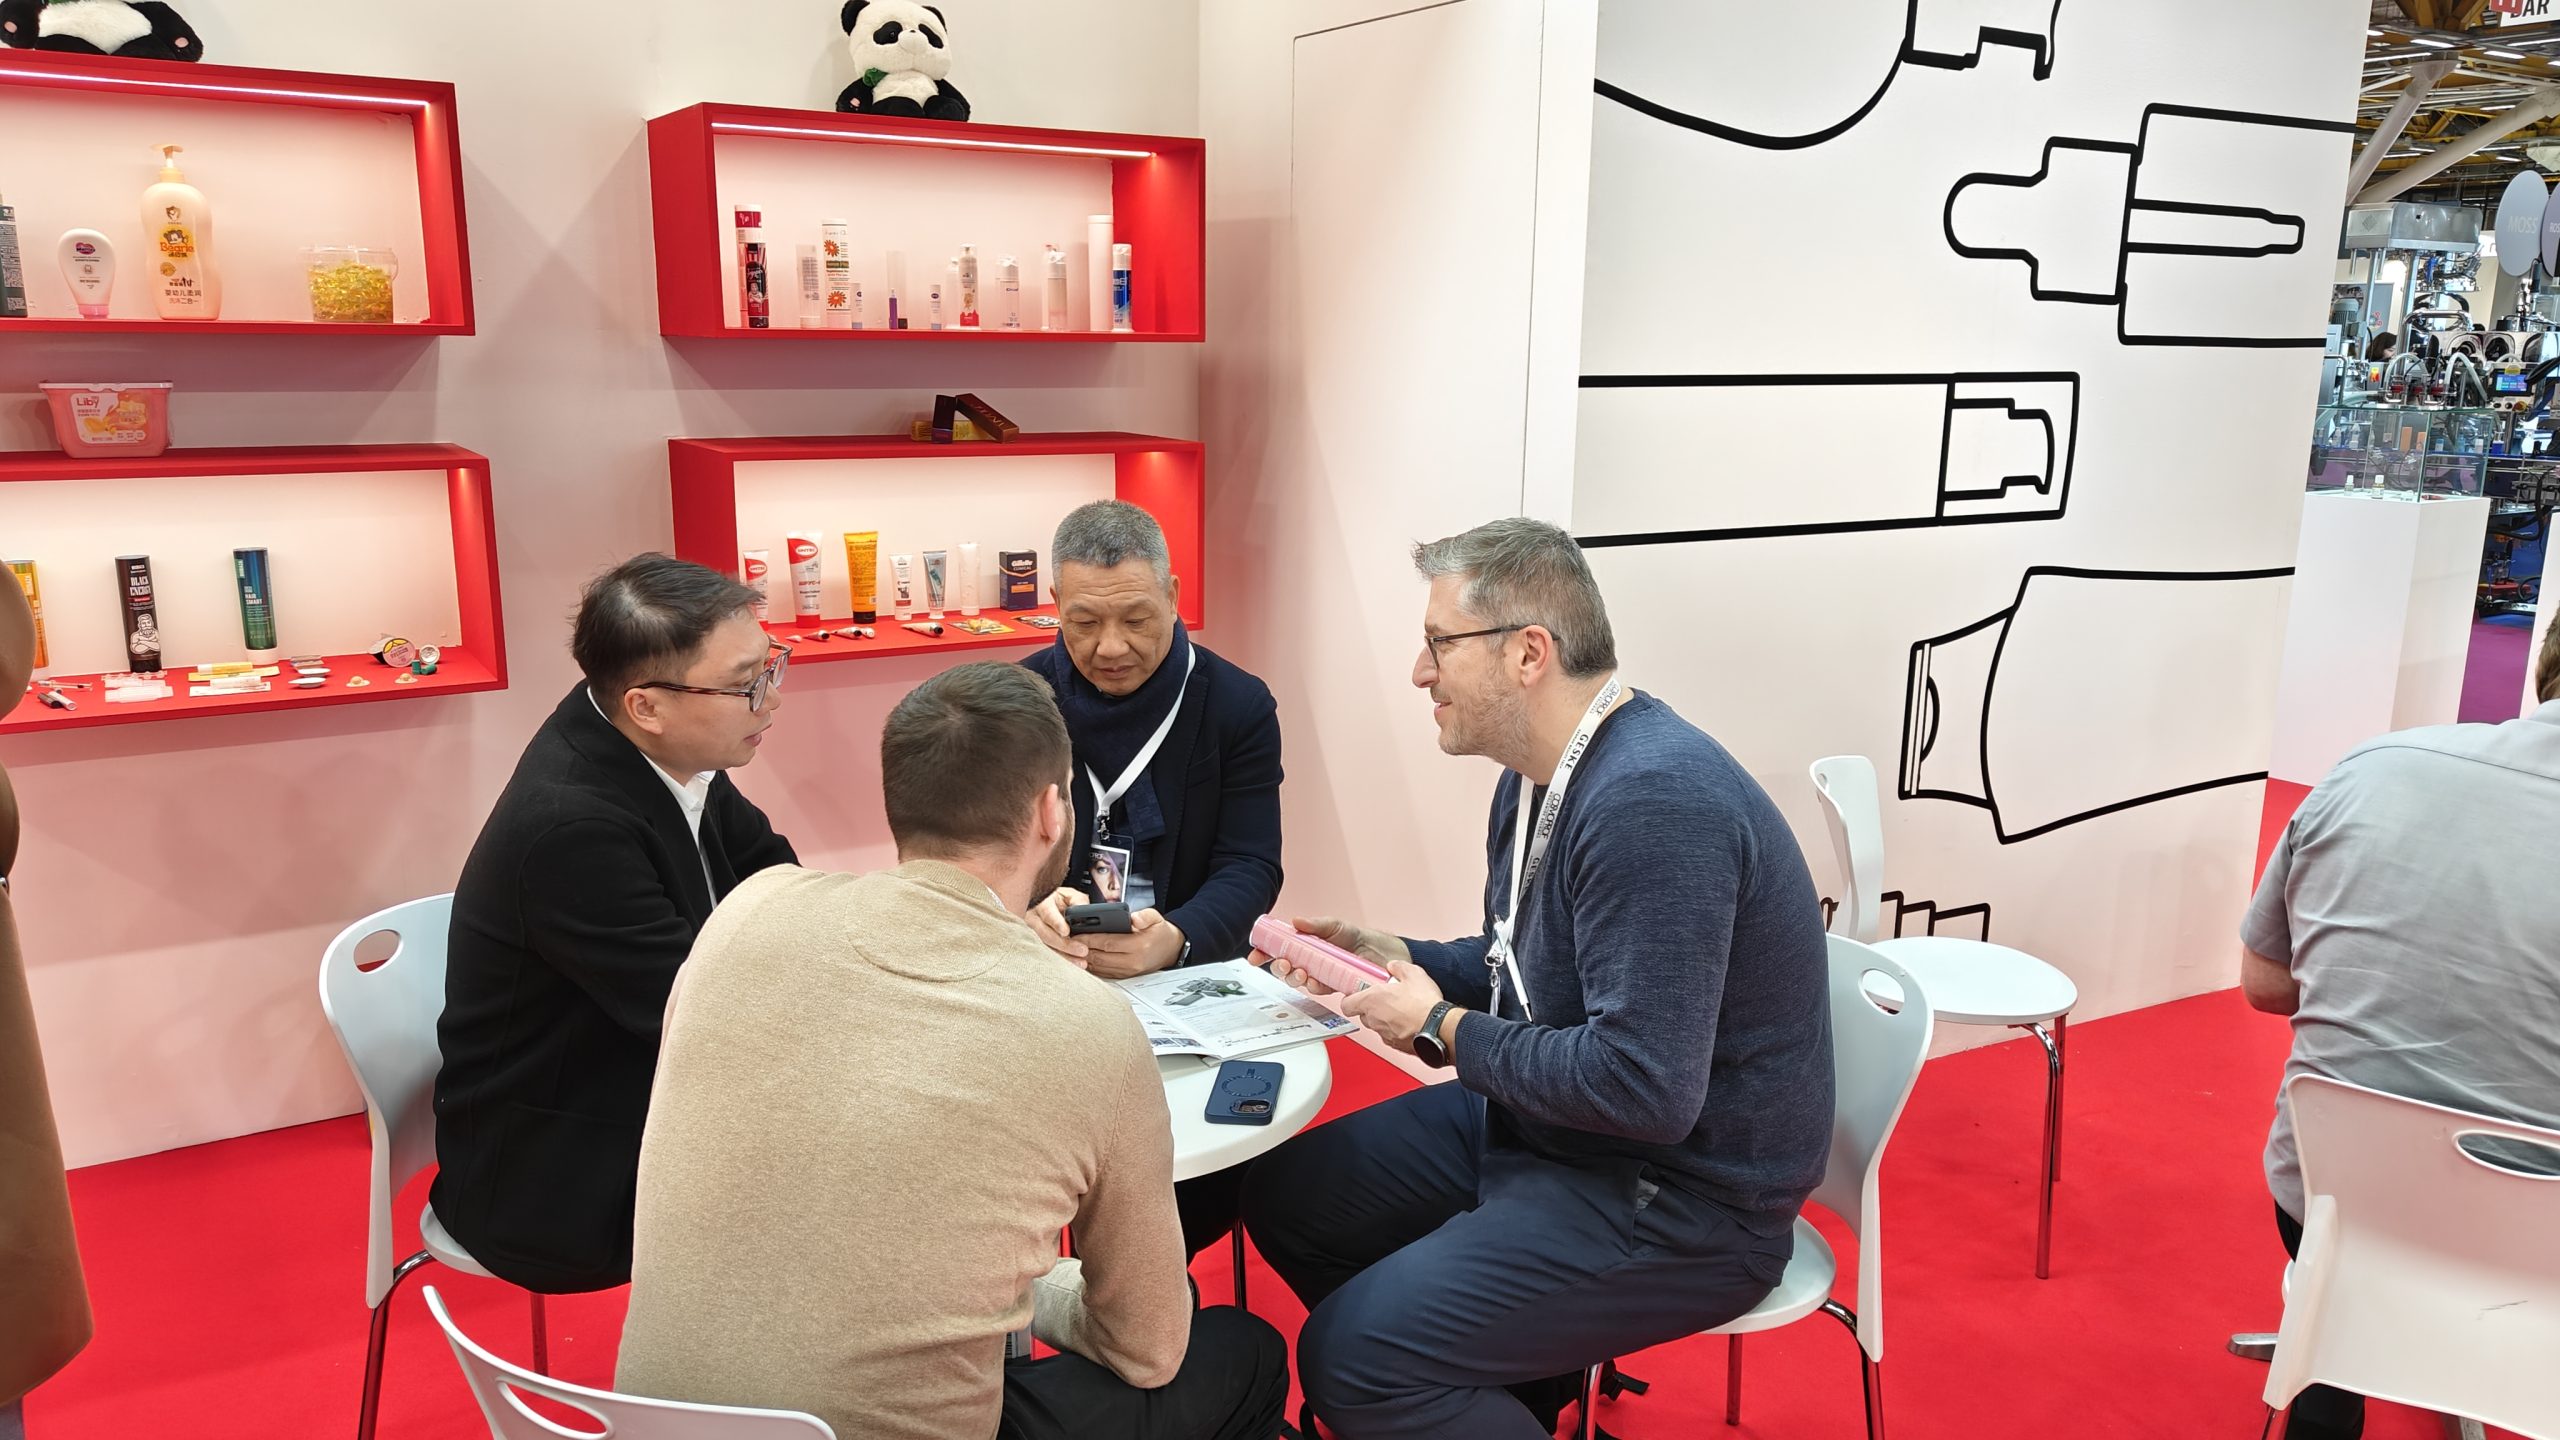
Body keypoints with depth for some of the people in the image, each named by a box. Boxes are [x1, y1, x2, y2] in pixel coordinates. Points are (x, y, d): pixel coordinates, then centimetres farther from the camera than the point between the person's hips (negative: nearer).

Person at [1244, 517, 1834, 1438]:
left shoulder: (1651, 801, -28)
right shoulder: (1538, 774, 5)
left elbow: (1644, 1090, -31)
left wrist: (1445, 1032, -18)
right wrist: (1394, 958, 1)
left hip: (1682, 1201, -10)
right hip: (1539, 1123, 10)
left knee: (1353, 1356, -21)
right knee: (1288, 1196, 12)